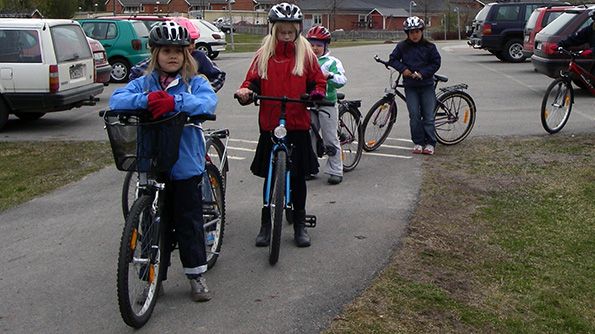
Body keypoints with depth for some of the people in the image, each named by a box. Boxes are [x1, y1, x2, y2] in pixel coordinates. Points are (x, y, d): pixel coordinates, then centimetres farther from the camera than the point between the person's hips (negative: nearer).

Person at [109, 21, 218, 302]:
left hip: (186, 165, -2)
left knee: (189, 223, 7)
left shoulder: (195, 83, 1)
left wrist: (173, 102, -35)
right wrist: (146, 99, -30)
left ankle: (196, 276, 22)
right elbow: (116, 100, -11)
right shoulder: (144, 83, 6)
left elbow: (208, 102, -20)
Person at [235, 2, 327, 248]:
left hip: (298, 125, 0)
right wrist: (245, 92, -16)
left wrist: (317, 94, -13)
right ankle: (266, 225, 19)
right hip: (270, 125, 0)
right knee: (270, 176, 6)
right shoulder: (263, 55, 5)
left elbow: (319, 81, 8)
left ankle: (300, 225, 22)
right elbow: (253, 81, 6)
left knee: (298, 176, 8)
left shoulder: (305, 54, 4)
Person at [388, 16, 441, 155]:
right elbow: (393, 59, 8)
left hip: (426, 85, -1)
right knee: (414, 115, 0)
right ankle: (418, 142, 11)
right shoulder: (402, 46, 1)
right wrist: (403, 69, -9)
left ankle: (430, 143, 8)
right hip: (410, 86, 1)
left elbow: (436, 63, 0)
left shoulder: (429, 46, -2)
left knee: (428, 115, -1)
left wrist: (422, 73, -12)